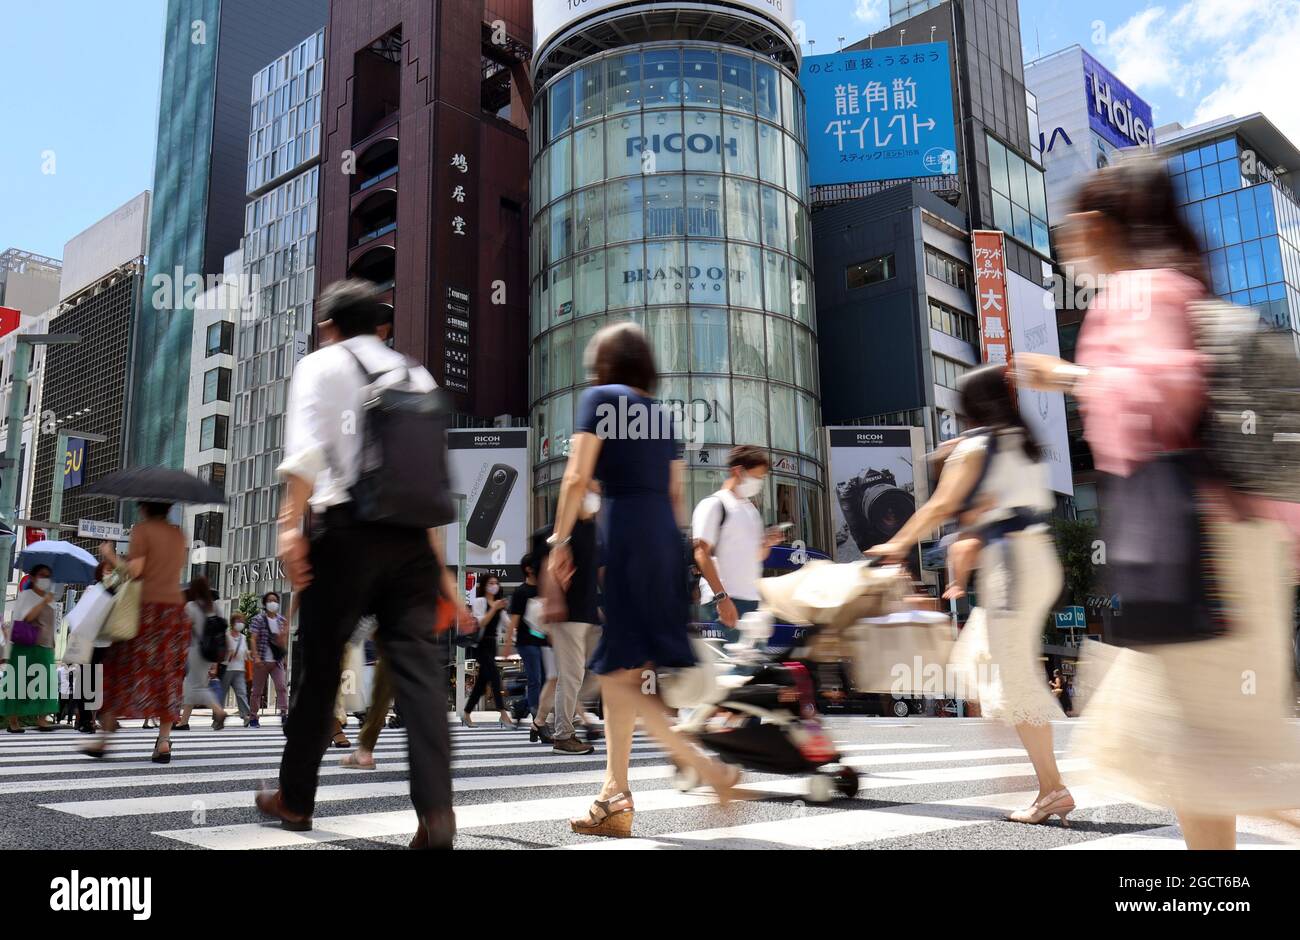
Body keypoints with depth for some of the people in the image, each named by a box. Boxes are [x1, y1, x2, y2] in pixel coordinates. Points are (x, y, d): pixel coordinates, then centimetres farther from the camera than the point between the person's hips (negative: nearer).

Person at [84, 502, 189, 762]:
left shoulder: (142, 529, -3)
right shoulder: (178, 533, 13)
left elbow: (134, 570, -10)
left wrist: (109, 555, 4)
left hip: (145, 606, -4)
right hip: (174, 606, 5)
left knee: (120, 671, 5)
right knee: (168, 675, 4)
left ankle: (105, 738, 6)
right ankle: (164, 741, 0)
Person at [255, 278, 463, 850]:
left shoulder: (321, 366, 8)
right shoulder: (417, 376, 19)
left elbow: (307, 452, -10)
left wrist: (290, 525, -16)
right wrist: (438, 560, 20)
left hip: (347, 529, -3)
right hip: (412, 536, 3)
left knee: (319, 665, 10)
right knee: (419, 666, -2)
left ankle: (295, 798, 26)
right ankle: (435, 813, -12)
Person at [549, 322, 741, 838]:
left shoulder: (600, 397, 1)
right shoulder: (665, 414, 18)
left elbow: (578, 476, -8)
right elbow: (676, 495, 16)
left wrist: (559, 540, -2)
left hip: (623, 534, -7)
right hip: (666, 539, 7)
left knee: (619, 670, -4)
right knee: (625, 669, 11)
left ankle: (706, 767, -12)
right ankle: (615, 796, 14)